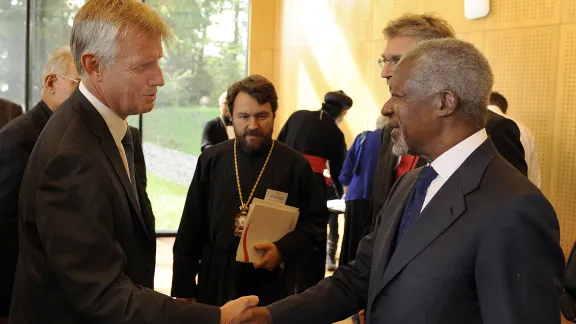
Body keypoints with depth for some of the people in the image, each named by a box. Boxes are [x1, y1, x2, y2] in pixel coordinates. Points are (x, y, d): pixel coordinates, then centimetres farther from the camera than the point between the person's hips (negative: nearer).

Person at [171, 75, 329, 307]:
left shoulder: (295, 165, -3)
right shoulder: (211, 160, 1)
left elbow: (316, 220, 1)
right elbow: (191, 228, 2)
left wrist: (284, 250, -16)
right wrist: (184, 288, 0)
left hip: (272, 285, -1)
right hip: (216, 283, 1)